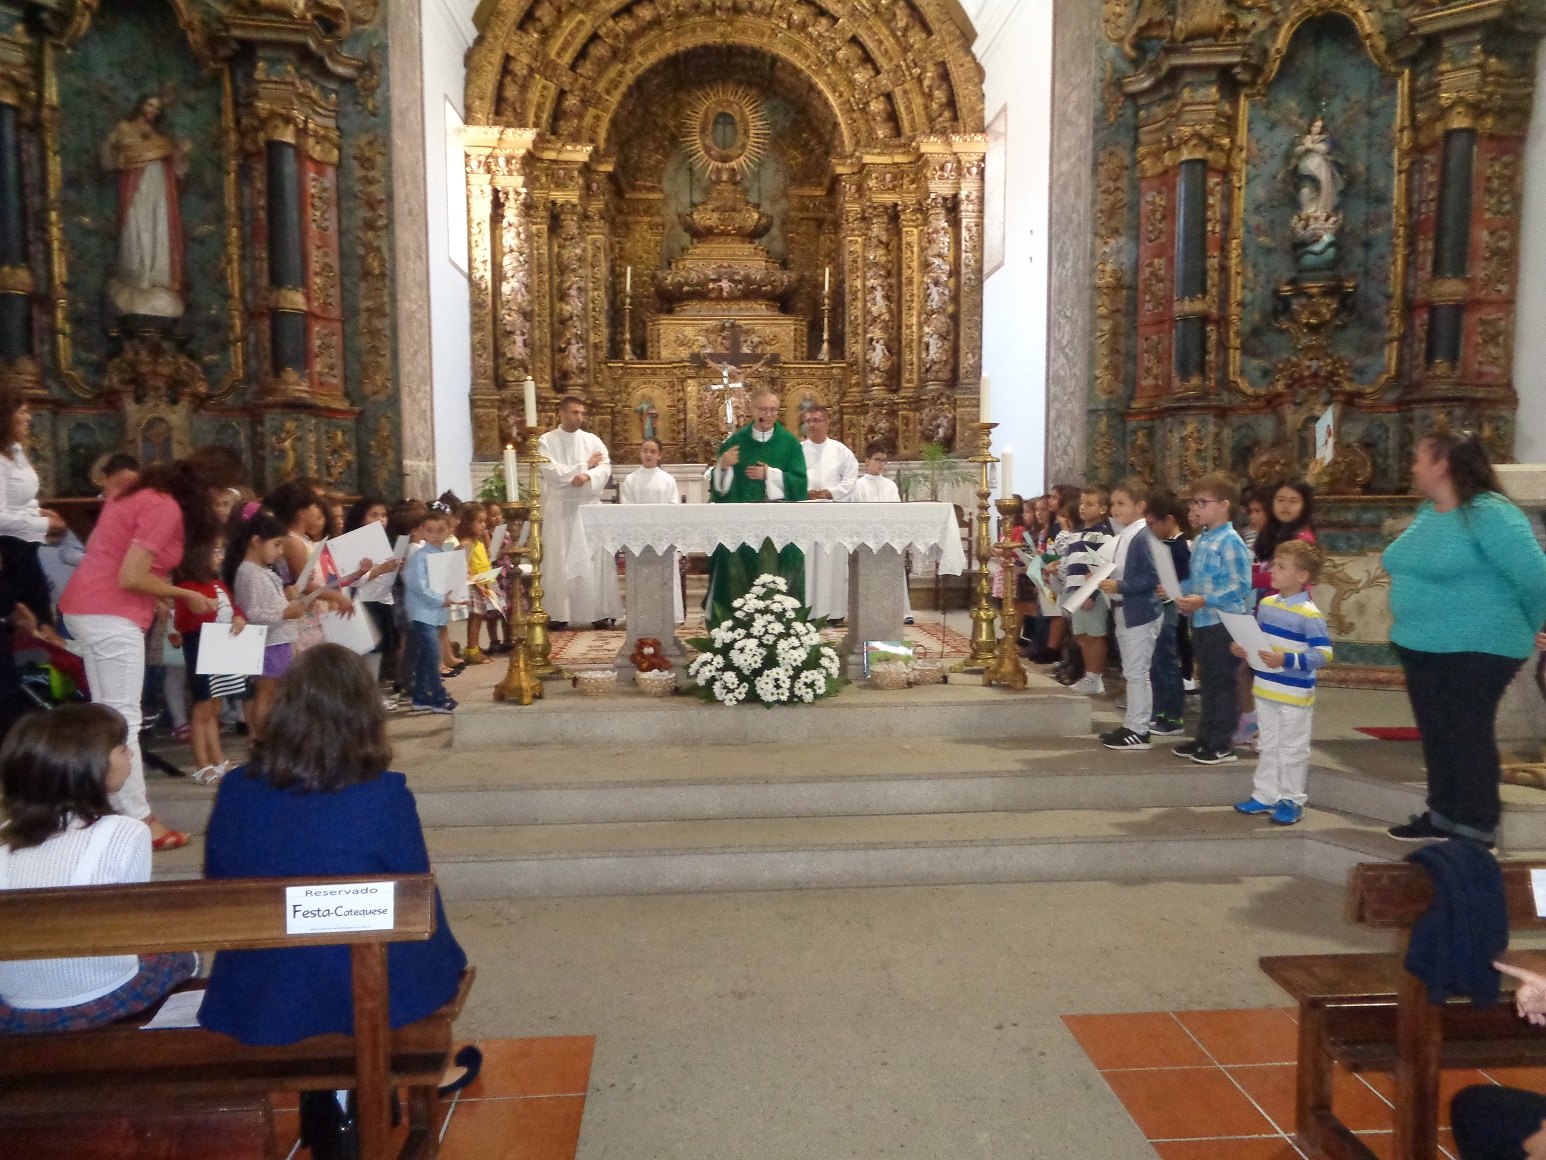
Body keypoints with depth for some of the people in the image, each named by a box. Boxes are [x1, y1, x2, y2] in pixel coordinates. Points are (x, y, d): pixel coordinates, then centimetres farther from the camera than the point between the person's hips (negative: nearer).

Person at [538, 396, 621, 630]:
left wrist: (587, 476, -24)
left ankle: (598, 612, 2)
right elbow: (550, 471, -12)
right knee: (560, 561, -1)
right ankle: (560, 614, 2)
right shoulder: (546, 442, 2)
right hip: (559, 508, -2)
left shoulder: (593, 440, 10)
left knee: (594, 560, -1)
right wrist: (585, 466, -6)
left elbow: (605, 467, -3)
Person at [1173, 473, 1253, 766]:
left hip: (1223, 623, -9)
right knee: (1207, 682, 17)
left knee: (1222, 684, 1)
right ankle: (1205, 738, 28)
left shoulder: (1230, 542, -16)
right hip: (1201, 622, 9)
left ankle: (1220, 745, 10)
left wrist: (1205, 601, -26)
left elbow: (1240, 586, -22)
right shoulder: (1200, 541, 11)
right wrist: (1181, 594, 2)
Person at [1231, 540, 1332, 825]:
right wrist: (1244, 649, -2)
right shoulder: (1266, 604, 4)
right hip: (1266, 691, 7)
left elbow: (1323, 654, -23)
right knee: (1268, 746, 17)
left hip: (1294, 696, -7)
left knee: (1293, 749, 6)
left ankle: (1291, 801, 18)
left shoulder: (1309, 615, -18)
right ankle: (1265, 795, 28)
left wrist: (1286, 660, -32)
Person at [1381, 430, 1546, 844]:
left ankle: (1477, 830, 13)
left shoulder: (1488, 513, -18)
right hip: (1422, 647, 8)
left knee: (1469, 740, 1)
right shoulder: (1427, 511, 8)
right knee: (1435, 737, 16)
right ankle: (1442, 816, 29)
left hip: (1474, 650, -8)